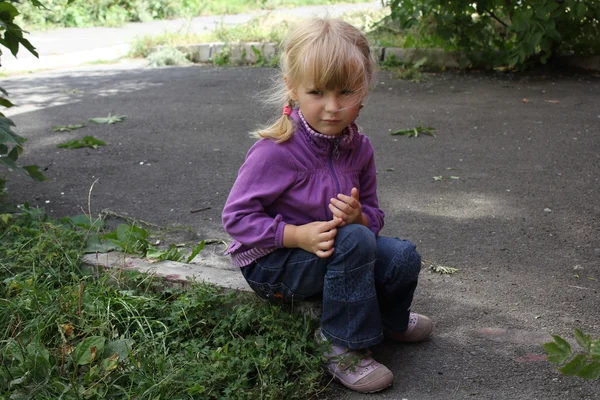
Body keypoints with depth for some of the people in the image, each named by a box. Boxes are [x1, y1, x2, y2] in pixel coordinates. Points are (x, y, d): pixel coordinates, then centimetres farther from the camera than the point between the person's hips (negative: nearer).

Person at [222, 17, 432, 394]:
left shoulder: (359, 147, -4)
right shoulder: (276, 151, -25)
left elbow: (373, 213, 5)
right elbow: (237, 215, -22)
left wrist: (360, 218, -21)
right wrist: (298, 235, -32)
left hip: (325, 253, 7)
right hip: (270, 263, -6)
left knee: (404, 257, -10)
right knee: (354, 241, -32)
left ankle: (389, 319, 24)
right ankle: (343, 348, -17)